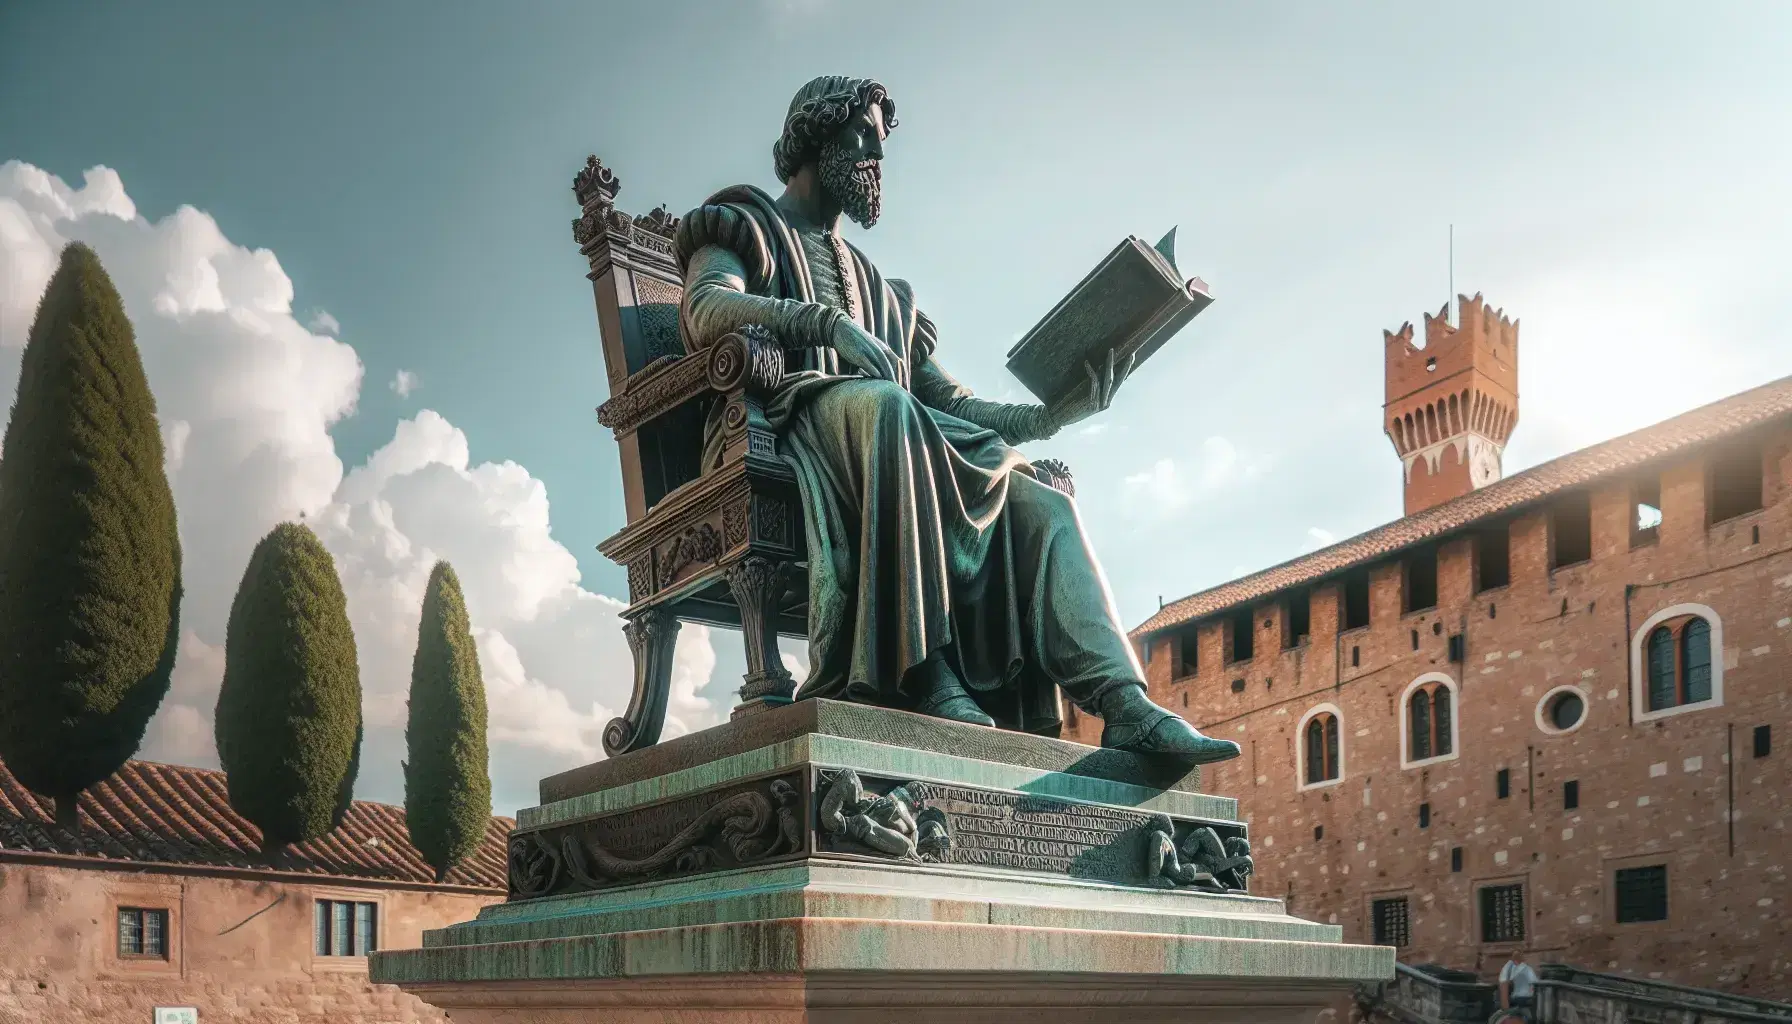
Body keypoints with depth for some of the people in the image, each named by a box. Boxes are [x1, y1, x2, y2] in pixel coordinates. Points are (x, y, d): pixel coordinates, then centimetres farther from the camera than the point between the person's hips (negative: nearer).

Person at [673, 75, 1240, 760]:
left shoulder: (880, 290, 35)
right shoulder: (744, 228, 18)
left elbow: (953, 403, 27)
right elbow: (706, 310, -7)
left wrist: (1060, 412, 10)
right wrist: (826, 322, -24)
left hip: (885, 442, 6)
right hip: (785, 434, -6)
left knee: (1038, 498, -15)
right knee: (883, 404, -38)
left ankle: (1124, 704, -30)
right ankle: (923, 665, -45)